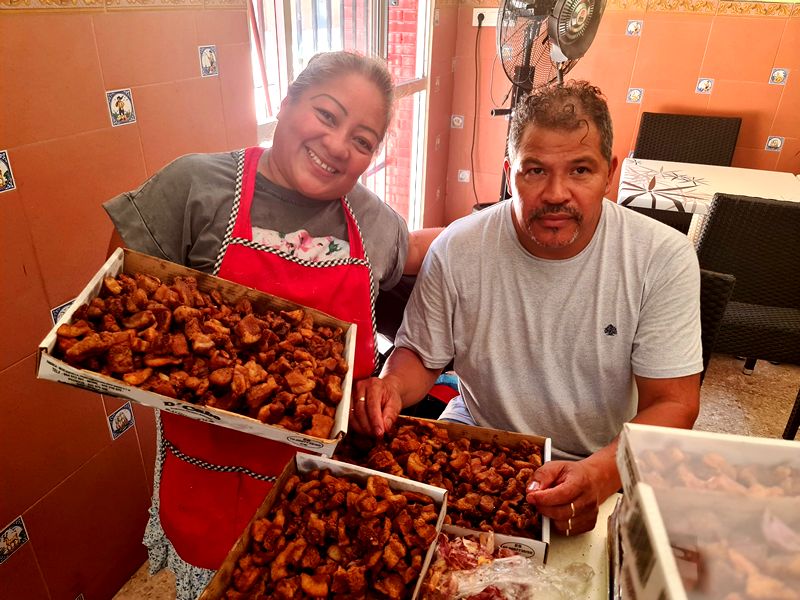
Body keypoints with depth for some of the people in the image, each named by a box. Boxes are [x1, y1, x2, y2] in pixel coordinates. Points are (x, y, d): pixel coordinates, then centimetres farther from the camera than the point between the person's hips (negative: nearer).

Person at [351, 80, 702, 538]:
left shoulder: (664, 257, -14)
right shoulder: (456, 251, -12)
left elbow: (673, 404, -13)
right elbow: (420, 355, 1)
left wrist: (601, 473, -31)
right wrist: (391, 387, -22)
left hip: (605, 469, -1)